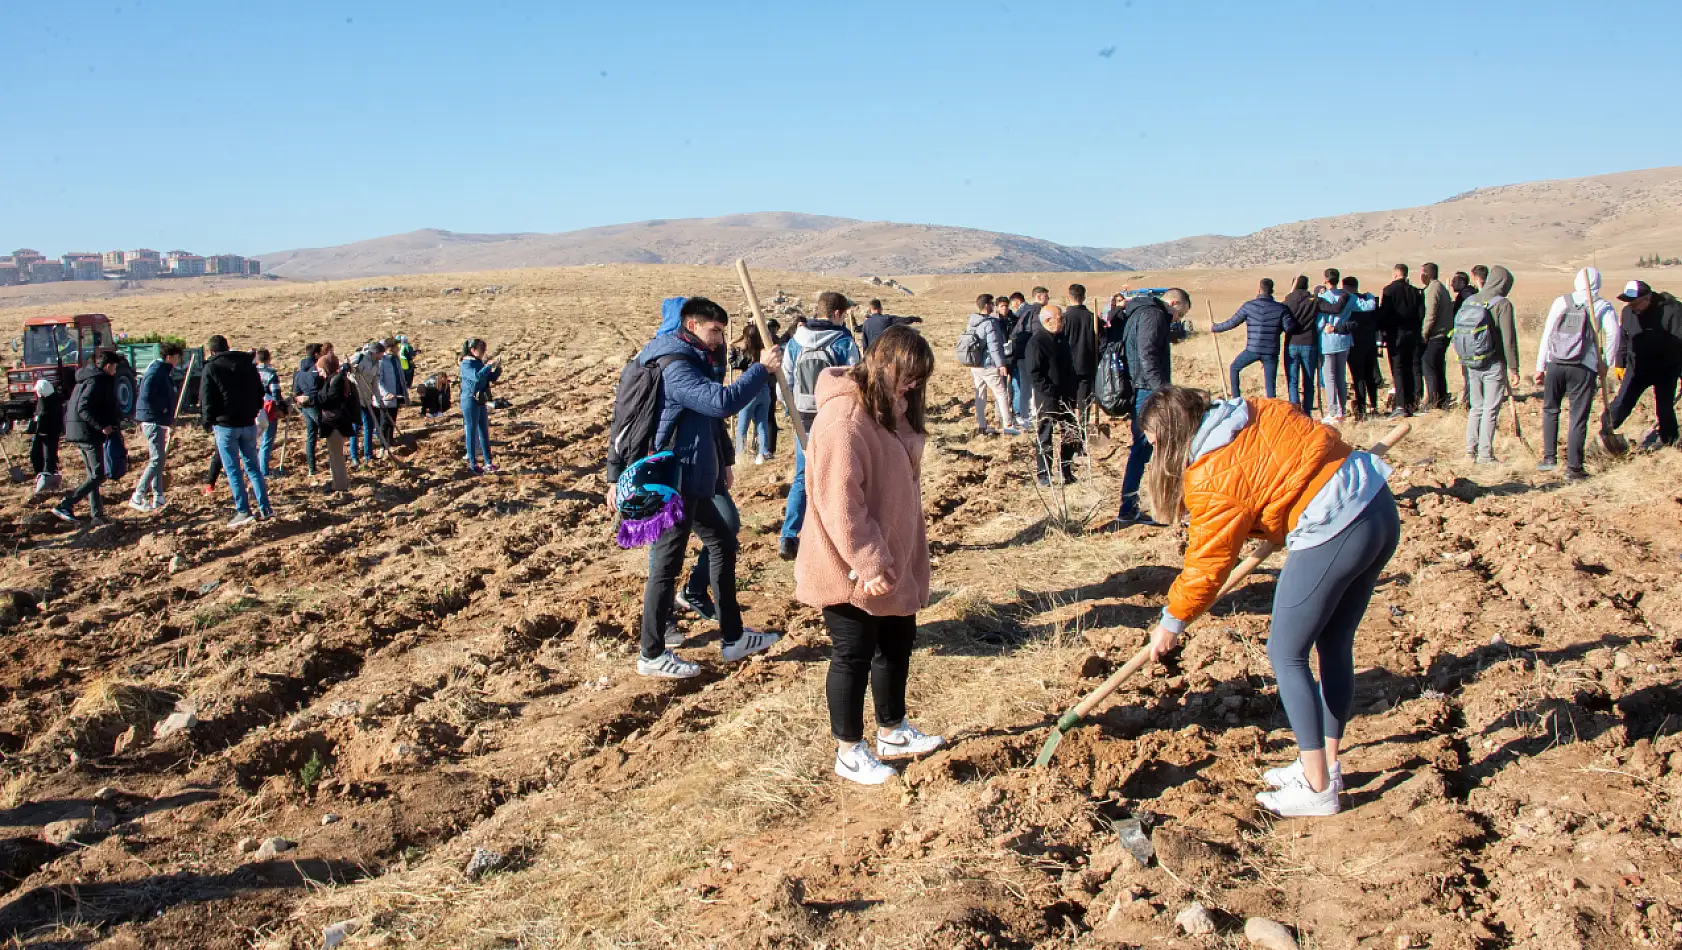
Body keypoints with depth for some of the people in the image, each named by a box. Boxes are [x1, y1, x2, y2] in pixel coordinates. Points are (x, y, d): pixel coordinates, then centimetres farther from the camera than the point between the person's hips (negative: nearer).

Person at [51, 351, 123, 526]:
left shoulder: (89, 379, 17)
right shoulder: (97, 382, -13)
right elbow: (83, 408, -24)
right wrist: (101, 426, -24)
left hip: (79, 433, 10)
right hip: (89, 433, -10)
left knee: (93, 474, 13)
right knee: (98, 475, -8)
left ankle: (96, 515, 15)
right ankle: (65, 506, -13)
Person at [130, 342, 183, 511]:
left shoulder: (164, 372, 15)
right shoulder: (156, 372, -16)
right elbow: (146, 395, -27)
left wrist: (169, 415, 12)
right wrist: (163, 409, -18)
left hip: (158, 421, 11)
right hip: (153, 421, -11)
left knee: (157, 461, 14)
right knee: (156, 461, -10)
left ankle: (158, 498, 20)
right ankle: (137, 498, -8)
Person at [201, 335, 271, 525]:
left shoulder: (212, 368, -7)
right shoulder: (248, 364, 8)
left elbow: (207, 400, -8)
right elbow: (260, 393, 12)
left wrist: (208, 423, 4)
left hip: (225, 425, -5)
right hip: (249, 423, 5)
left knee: (233, 470, 0)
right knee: (253, 467, 13)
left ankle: (243, 511, -3)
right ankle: (265, 508, 9)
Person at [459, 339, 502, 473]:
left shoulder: (480, 363, 11)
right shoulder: (466, 364, -13)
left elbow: (492, 378, 14)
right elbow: (477, 376, -31)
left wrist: (498, 367, -2)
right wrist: (490, 365, -27)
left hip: (481, 401, 8)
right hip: (470, 401, -8)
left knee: (484, 432, 10)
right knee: (472, 432, 0)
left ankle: (488, 462, 15)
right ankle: (473, 463, 6)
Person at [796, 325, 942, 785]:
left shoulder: (890, 409, 7)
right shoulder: (844, 415, -24)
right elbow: (839, 502, -26)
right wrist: (869, 564, -23)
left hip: (895, 561, 9)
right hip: (854, 570, -9)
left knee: (897, 642, 20)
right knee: (854, 655, 5)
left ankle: (892, 731, 39)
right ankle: (849, 752, 22)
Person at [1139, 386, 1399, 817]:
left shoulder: (1212, 480, -10)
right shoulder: (1254, 411, 11)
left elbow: (1207, 564, -3)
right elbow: (1319, 440, 21)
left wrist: (1171, 622, 10)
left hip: (1332, 534, -10)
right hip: (1379, 504, 10)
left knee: (1286, 654, 3)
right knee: (1335, 645, 19)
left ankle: (1317, 788, 6)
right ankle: (1326, 764, 30)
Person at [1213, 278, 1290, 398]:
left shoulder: (1249, 306, -3)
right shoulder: (1281, 308, -2)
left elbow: (1232, 323, 4)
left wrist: (1214, 328, 19)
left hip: (1252, 351, -1)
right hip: (1271, 352, 1)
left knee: (1234, 368, 25)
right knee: (1271, 386, 4)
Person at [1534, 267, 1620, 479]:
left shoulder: (1560, 302, 8)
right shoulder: (1604, 307, 3)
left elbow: (1547, 334, 6)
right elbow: (1613, 334, -10)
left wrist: (1540, 367, 10)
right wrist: (1606, 363, 2)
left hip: (1555, 365, 2)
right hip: (1584, 368, -2)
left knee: (1550, 410, 19)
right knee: (1578, 418, 3)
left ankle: (1549, 457, 13)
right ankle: (1573, 467, 5)